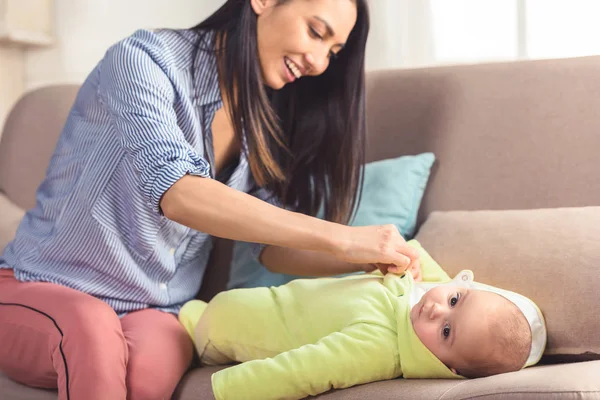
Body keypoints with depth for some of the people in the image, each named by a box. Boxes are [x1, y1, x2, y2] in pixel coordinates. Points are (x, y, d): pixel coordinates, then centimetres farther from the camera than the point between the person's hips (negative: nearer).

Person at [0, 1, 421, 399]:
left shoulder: (266, 120, 5)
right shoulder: (145, 58, -16)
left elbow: (273, 246, 1)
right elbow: (177, 194, -32)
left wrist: (369, 258, -17)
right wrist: (340, 239, -35)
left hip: (155, 311, 4)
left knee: (152, 362, -31)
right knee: (92, 330, -38)